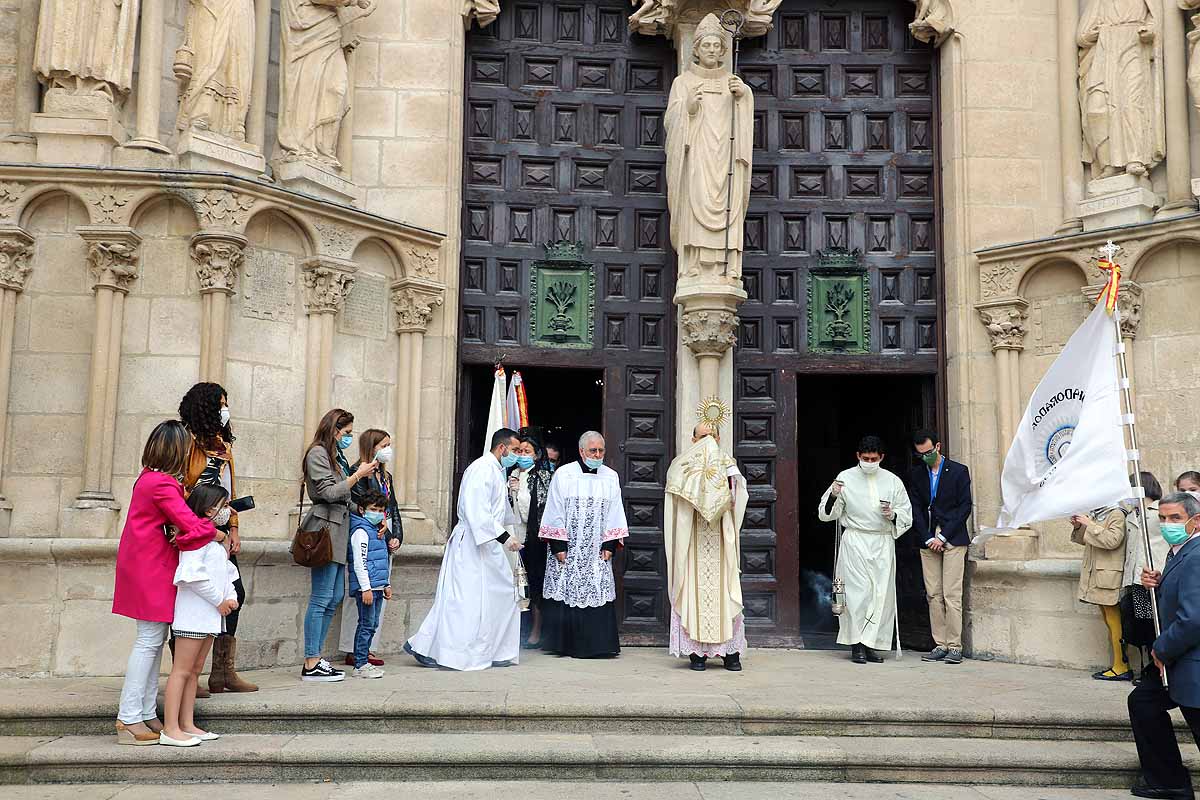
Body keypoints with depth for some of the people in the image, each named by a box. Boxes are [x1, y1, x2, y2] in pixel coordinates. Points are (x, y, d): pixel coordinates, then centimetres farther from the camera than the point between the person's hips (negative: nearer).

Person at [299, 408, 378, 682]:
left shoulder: (336, 455, 21)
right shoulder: (317, 453, -6)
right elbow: (329, 492, -14)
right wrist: (358, 475, -9)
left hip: (339, 530, 10)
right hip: (325, 528, -10)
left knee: (334, 597, 9)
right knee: (322, 598, -8)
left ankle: (315, 658, 15)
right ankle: (311, 665, -3)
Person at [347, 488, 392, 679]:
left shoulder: (378, 532, 19)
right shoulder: (360, 531, -10)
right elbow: (359, 563, -17)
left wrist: (387, 585, 25)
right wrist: (366, 588, -21)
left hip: (377, 587, 9)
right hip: (366, 587, -9)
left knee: (373, 625, 11)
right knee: (366, 625, -7)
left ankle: (364, 661, 17)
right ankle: (360, 665, -3)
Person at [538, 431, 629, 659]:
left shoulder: (611, 478, 9)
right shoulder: (564, 475, 0)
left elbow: (614, 513, 9)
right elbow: (555, 512, -1)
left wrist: (610, 545, 1)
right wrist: (558, 545, -7)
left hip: (596, 552, 2)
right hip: (567, 549, -2)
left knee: (598, 595, -3)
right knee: (565, 594, -1)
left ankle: (596, 645, 4)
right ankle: (564, 644, 9)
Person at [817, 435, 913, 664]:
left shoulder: (893, 481, 10)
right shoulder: (845, 478, 4)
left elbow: (907, 516, 15)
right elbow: (826, 514, 6)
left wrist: (892, 515, -7)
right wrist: (833, 496, -14)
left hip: (883, 543, 3)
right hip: (855, 540, -3)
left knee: (881, 593, 1)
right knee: (858, 592, -8)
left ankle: (871, 644, 8)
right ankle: (857, 645, -2)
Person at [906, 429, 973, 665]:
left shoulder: (959, 471, 0)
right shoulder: (916, 474, 10)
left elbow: (965, 507, -3)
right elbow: (916, 509, 7)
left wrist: (942, 537, -8)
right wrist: (928, 539, -4)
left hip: (952, 539, -4)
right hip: (928, 540, 4)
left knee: (952, 595, -8)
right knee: (933, 595, 3)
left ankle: (954, 647, -5)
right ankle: (940, 645, 7)